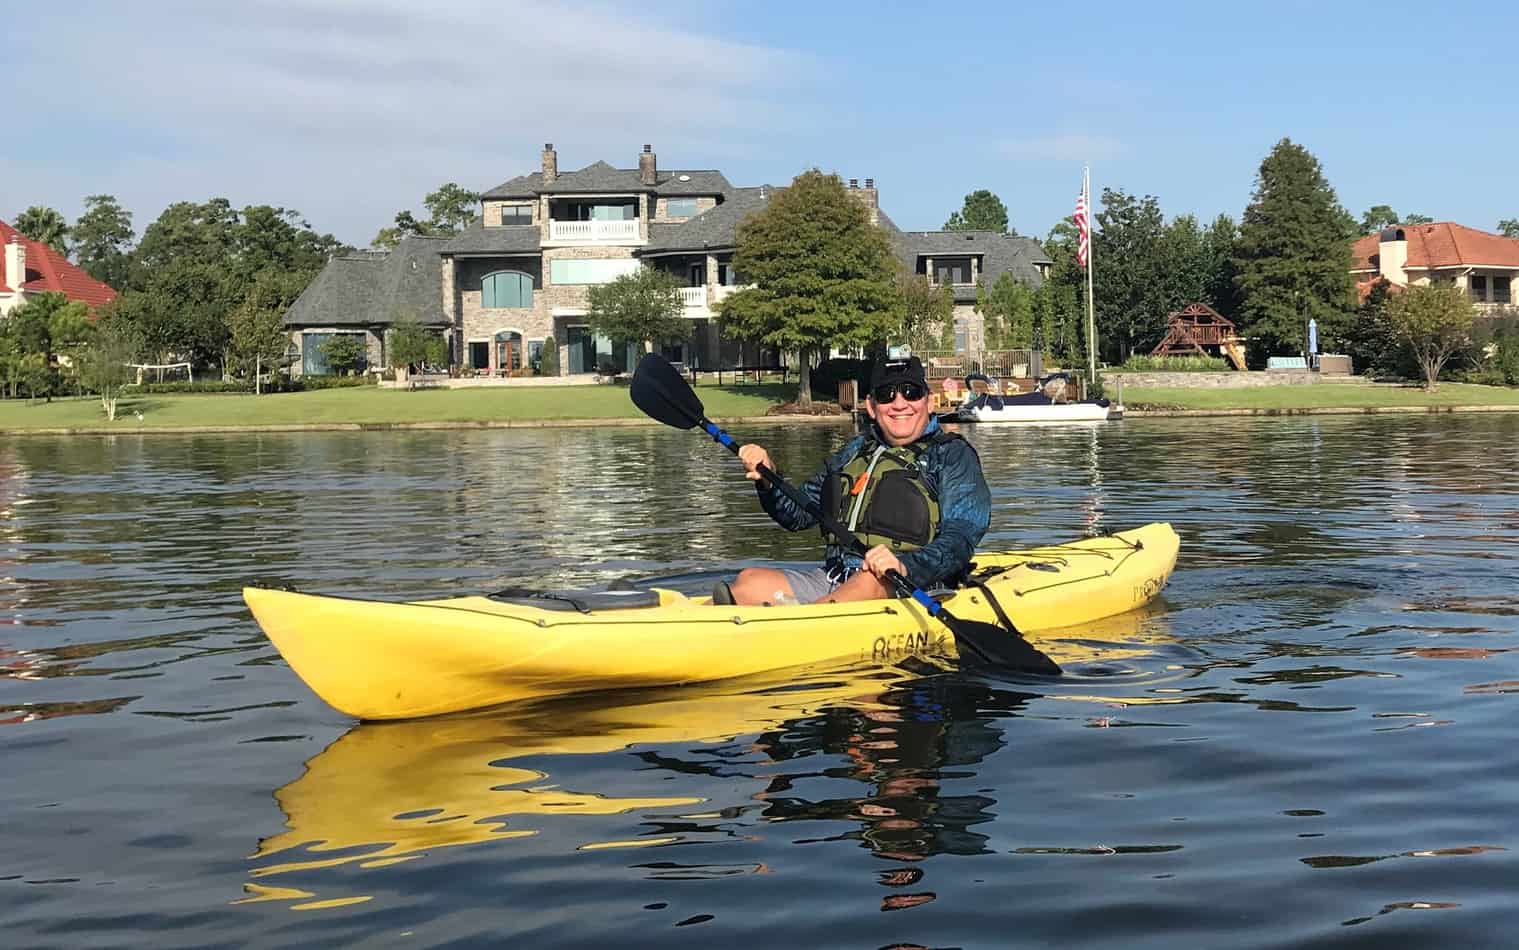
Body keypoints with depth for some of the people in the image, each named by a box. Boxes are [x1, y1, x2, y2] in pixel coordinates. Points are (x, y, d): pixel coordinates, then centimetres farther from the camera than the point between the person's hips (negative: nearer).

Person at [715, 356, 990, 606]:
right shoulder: (856, 451, 25)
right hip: (831, 581, 6)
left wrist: (906, 567, -27)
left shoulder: (952, 455, 8)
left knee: (871, 582, -40)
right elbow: (798, 515, 26)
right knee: (750, 581, -18)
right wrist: (768, 480, 4)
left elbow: (960, 537, -7)